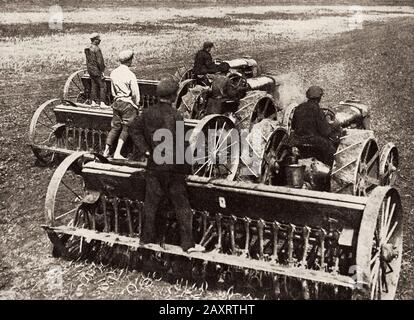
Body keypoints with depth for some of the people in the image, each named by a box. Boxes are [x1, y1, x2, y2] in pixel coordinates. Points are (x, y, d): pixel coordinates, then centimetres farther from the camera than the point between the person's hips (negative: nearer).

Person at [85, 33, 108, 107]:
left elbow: (87, 60, 15)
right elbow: (99, 61, -20)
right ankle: (102, 103, -6)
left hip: (90, 69, 9)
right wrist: (102, 71, -14)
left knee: (94, 86, 14)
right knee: (102, 86, -3)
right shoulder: (97, 49, -17)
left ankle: (93, 102, 17)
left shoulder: (88, 49, 9)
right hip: (97, 70, -9)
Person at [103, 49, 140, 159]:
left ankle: (106, 150, 14)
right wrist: (137, 105, 2)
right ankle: (117, 153, -1)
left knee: (115, 127, 14)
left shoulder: (113, 73, 3)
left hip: (117, 102, 6)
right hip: (128, 104, -6)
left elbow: (113, 90, 12)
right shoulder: (130, 75, -16)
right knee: (126, 128, 2)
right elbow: (135, 93, -12)